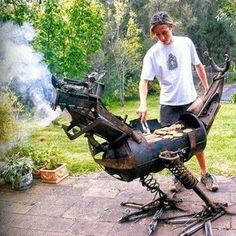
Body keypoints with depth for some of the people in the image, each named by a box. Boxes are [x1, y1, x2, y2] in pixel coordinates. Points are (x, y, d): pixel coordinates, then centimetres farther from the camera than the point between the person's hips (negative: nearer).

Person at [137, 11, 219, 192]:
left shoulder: (186, 42, 1)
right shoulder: (153, 53, -7)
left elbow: (198, 65, 13)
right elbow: (144, 80, -14)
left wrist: (207, 87, 12)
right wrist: (143, 104, -28)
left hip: (191, 100, 2)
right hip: (169, 104, -2)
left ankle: (205, 174, 28)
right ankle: (178, 177, 22)